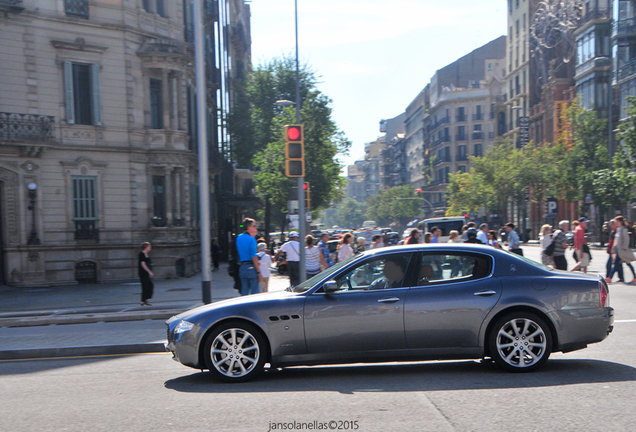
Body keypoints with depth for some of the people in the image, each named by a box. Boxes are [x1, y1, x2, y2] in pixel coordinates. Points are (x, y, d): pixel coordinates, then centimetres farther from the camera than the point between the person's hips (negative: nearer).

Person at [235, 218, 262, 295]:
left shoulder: (238, 238, 12)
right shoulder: (251, 239, -11)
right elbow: (254, 257, -16)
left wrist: (252, 236, 21)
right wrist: (259, 272, -14)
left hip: (242, 268, 7)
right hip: (251, 267, -7)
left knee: (244, 292, 11)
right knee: (254, 292, -1)